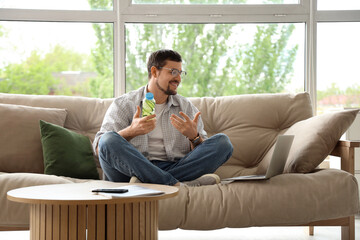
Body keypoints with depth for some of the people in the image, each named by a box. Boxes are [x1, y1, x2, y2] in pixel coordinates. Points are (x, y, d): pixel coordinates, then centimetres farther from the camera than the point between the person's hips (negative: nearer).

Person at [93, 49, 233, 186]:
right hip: (135, 168, -2)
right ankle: (178, 185, -37)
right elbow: (99, 147, -2)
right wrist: (132, 131, -19)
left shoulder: (187, 107, 19)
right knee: (109, 140, -30)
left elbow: (204, 155, 13)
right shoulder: (123, 104, 10)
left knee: (222, 142, -16)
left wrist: (194, 137, -10)